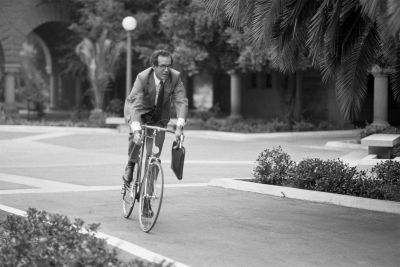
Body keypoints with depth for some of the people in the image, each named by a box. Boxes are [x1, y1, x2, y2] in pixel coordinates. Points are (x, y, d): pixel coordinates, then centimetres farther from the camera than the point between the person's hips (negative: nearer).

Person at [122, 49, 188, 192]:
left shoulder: (175, 77, -23)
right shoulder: (142, 77, -30)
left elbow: (181, 102, -28)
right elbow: (135, 105, -38)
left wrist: (179, 126, -43)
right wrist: (136, 130, -51)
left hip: (159, 115, 3)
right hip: (140, 111, -2)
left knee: (155, 153, -5)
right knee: (137, 134, -34)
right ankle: (130, 167, -12)